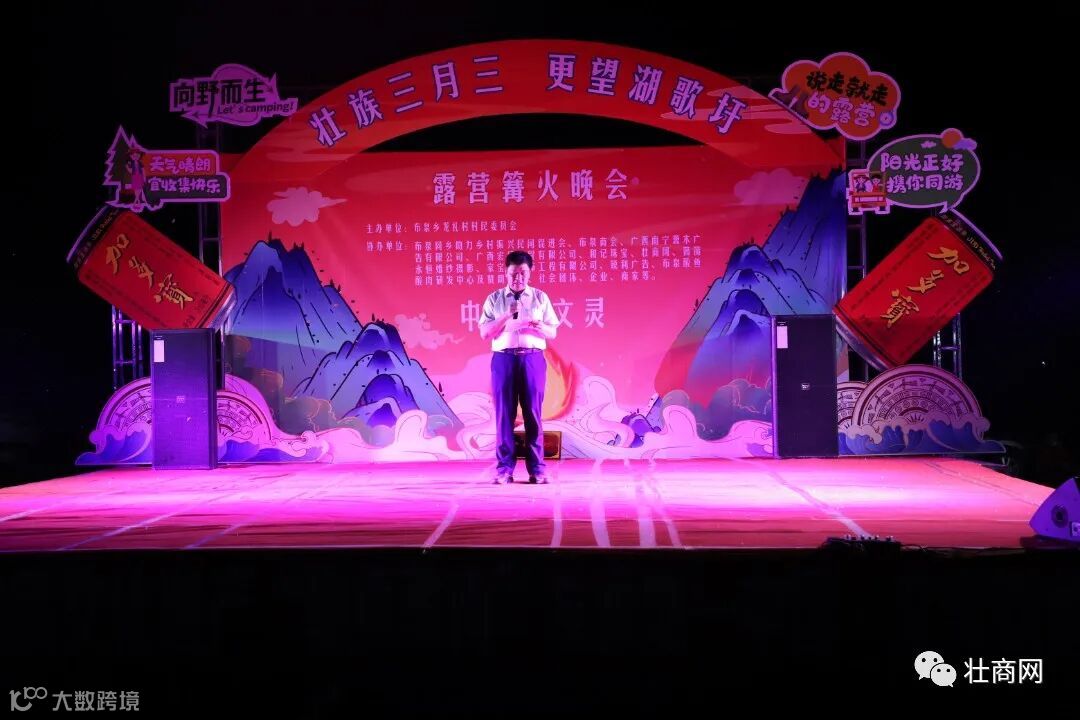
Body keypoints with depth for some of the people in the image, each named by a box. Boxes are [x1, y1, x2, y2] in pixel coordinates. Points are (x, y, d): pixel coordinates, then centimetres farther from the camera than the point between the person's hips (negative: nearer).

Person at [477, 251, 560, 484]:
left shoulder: (540, 297, 11)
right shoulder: (494, 299, 10)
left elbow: (552, 333, 9)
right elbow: (484, 333, 3)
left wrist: (539, 327, -13)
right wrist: (506, 317, -11)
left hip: (533, 359, 0)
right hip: (504, 359, 0)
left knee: (533, 413, -1)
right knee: (504, 413, -1)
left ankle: (537, 468, 4)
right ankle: (504, 469, 5)